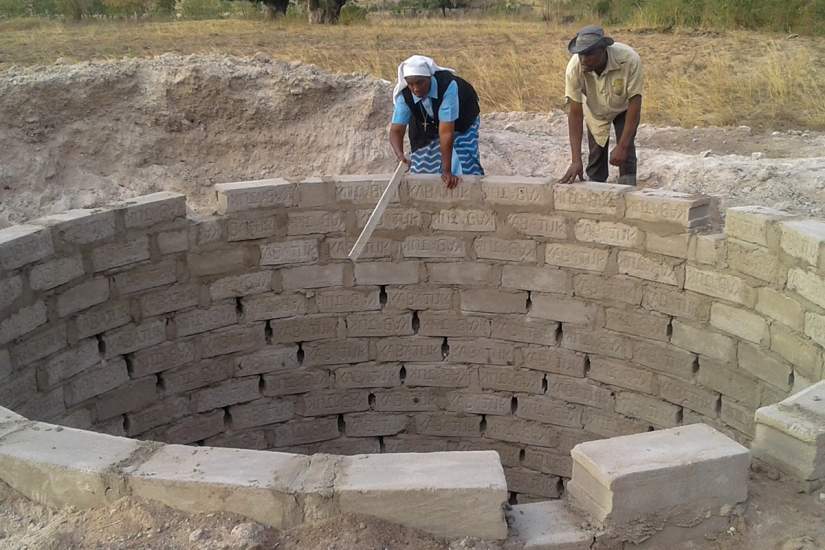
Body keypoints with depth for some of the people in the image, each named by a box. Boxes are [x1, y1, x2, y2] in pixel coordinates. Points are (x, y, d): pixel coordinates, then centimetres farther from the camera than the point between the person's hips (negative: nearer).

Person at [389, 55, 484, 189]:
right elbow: (396, 130, -31)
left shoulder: (448, 85, -42)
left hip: (460, 122, -3)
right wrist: (401, 156, -53)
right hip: (427, 125, 3)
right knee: (423, 168, 4)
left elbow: (446, 131, -44)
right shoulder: (404, 95, -31)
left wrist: (446, 171, -44)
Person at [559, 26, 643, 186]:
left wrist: (622, 146, -34)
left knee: (626, 154, -15)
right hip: (595, 111, 1)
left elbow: (634, 102, -31)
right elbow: (575, 113, -31)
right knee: (596, 155, 1)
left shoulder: (629, 59, -39)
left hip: (623, 108, -1)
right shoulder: (574, 67, -34)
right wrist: (576, 160, -35)